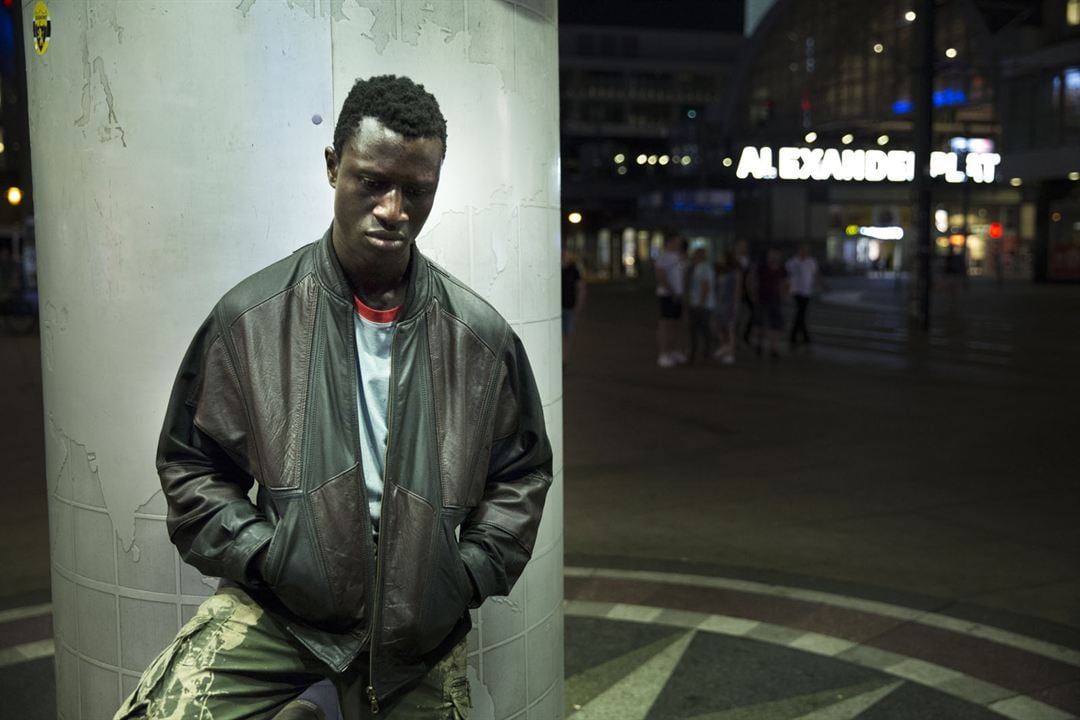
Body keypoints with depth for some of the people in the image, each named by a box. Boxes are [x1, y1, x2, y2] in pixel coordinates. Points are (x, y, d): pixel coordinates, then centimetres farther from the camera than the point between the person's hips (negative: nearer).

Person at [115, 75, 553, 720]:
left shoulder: (480, 334, -2)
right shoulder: (250, 317, -5)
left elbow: (523, 471, 11)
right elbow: (192, 462, 5)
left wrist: (469, 574, 1)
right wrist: (264, 558, -7)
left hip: (421, 624, 2)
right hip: (282, 603, -1)